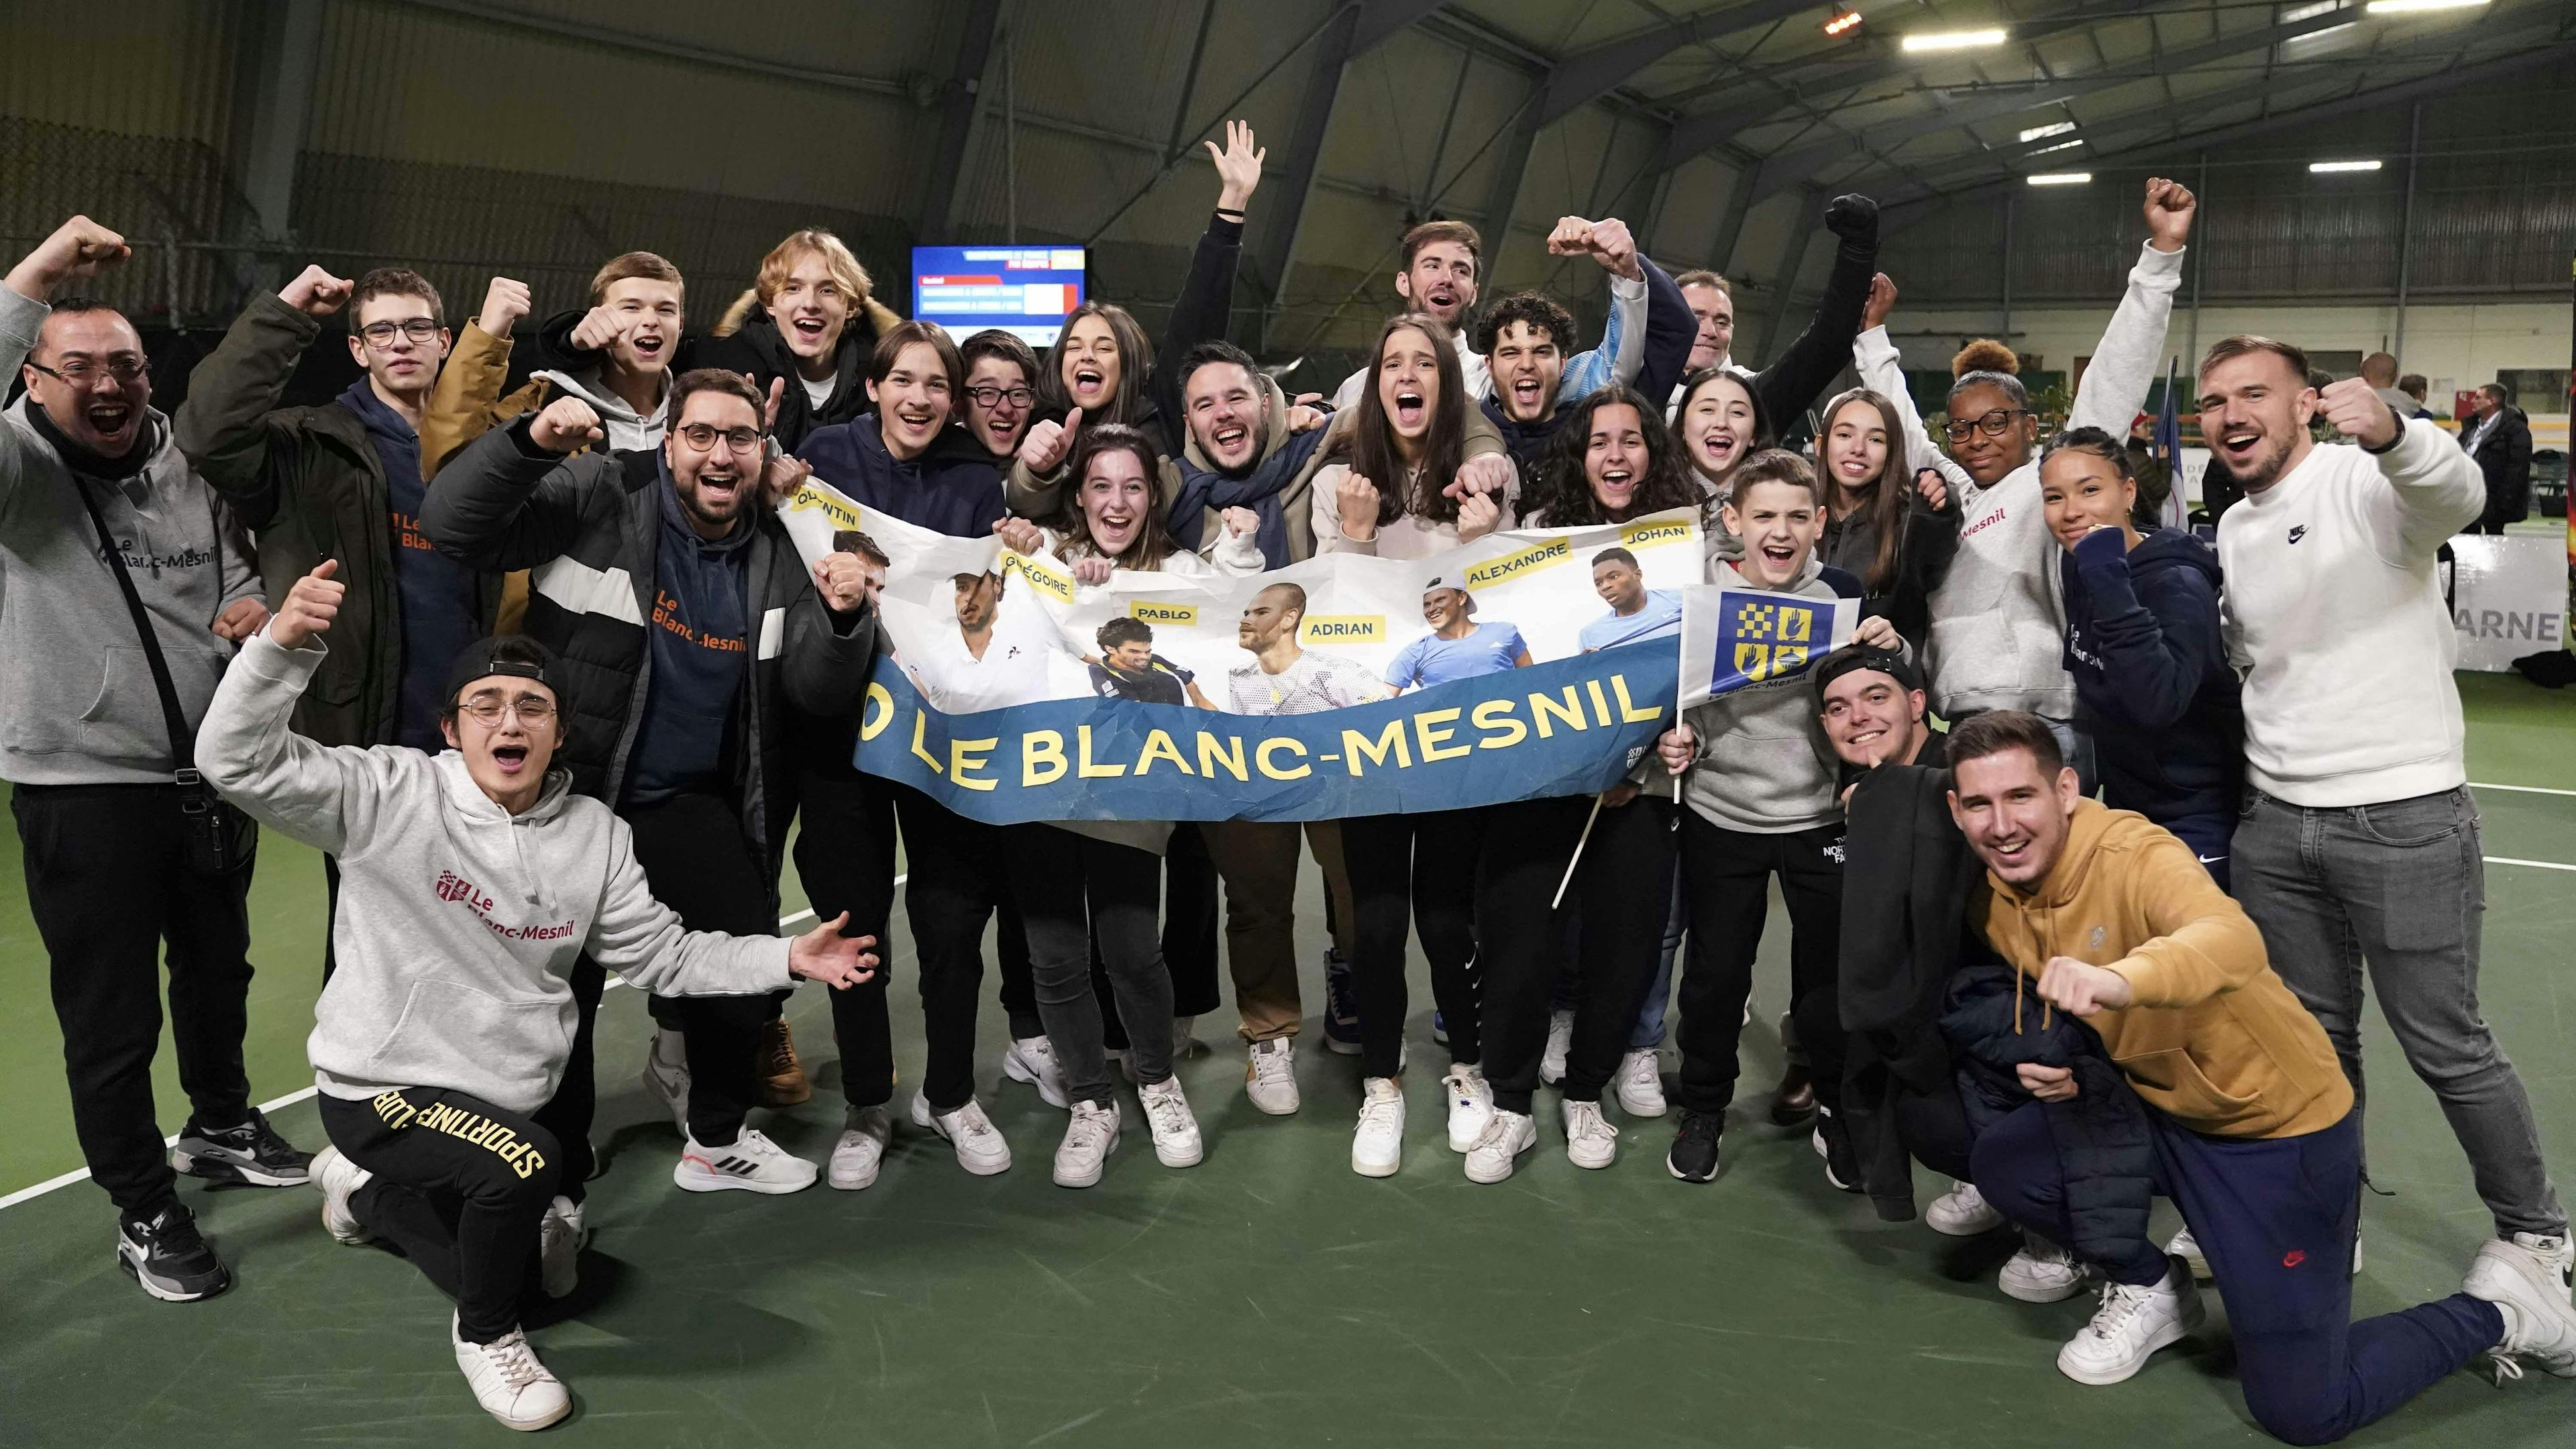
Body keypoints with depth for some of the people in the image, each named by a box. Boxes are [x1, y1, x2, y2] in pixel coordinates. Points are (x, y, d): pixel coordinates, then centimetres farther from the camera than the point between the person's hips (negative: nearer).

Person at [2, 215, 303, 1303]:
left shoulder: (190, 462, 3)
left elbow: (234, 566, 16)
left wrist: (253, 604, -5)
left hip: (215, 773, 6)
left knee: (217, 970, 24)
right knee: (111, 1019, 4)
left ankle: (221, 1127, 47)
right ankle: (145, 1217, 21)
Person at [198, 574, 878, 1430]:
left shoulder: (597, 836, -4)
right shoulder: (394, 795, -16)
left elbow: (662, 955, 1)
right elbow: (239, 762, -26)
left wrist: (786, 959, -10)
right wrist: (284, 643, -42)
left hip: (502, 1099, 6)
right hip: (381, 1087, -6)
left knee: (539, 1276, 19)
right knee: (525, 1165, -34)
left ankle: (370, 1195, 43)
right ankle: (485, 1337, -2)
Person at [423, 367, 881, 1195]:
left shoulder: (778, 557, 2)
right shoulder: (600, 499, -10)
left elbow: (818, 696, -2)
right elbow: (454, 528, -19)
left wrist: (843, 619, -22)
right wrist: (532, 441, -33)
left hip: (689, 805, 4)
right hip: (569, 790, -3)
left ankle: (716, 1137, 30)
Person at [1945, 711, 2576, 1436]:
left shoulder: (2135, 857, -26)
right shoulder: (1996, 902, -5)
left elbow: (2235, 940, -47)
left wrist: (2119, 979, -67)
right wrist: (2055, 1067, -12)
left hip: (2281, 1127, -7)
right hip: (2158, 1108, 7)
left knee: (2302, 1411, -7)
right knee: (2002, 1160, -11)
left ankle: (2496, 1308, 18)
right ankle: (2150, 1290, 15)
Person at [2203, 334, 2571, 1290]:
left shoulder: (2368, 479, -11)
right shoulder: (2231, 532, 11)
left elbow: (2458, 495, -35)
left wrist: (2389, 432, -55)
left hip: (2404, 819, -6)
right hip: (2276, 823, 6)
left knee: (2445, 1046, 4)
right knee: (2314, 1038, 16)